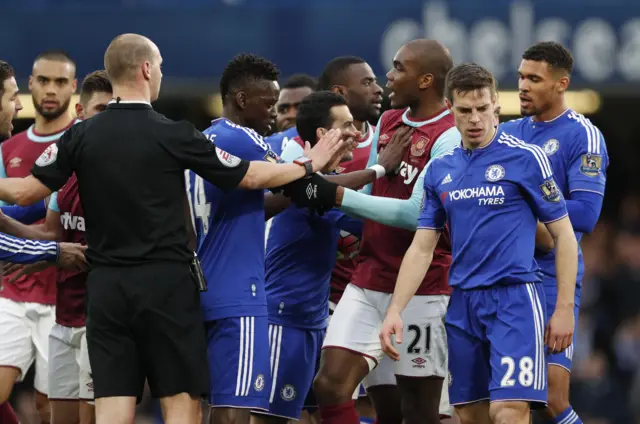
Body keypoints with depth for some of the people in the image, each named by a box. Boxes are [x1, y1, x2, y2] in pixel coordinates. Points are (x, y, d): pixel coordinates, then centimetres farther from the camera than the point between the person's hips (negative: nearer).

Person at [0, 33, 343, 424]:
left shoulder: (82, 136, 0)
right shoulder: (173, 135, -7)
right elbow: (249, 176, 0)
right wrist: (309, 166, 15)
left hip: (106, 286, 3)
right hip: (166, 283, -3)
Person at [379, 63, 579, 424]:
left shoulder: (527, 158, -4)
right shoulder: (440, 171, 11)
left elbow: (564, 235, -2)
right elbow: (422, 248, 14)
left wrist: (565, 309, -7)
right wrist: (395, 311, 4)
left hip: (514, 299, -6)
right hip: (463, 303, 6)